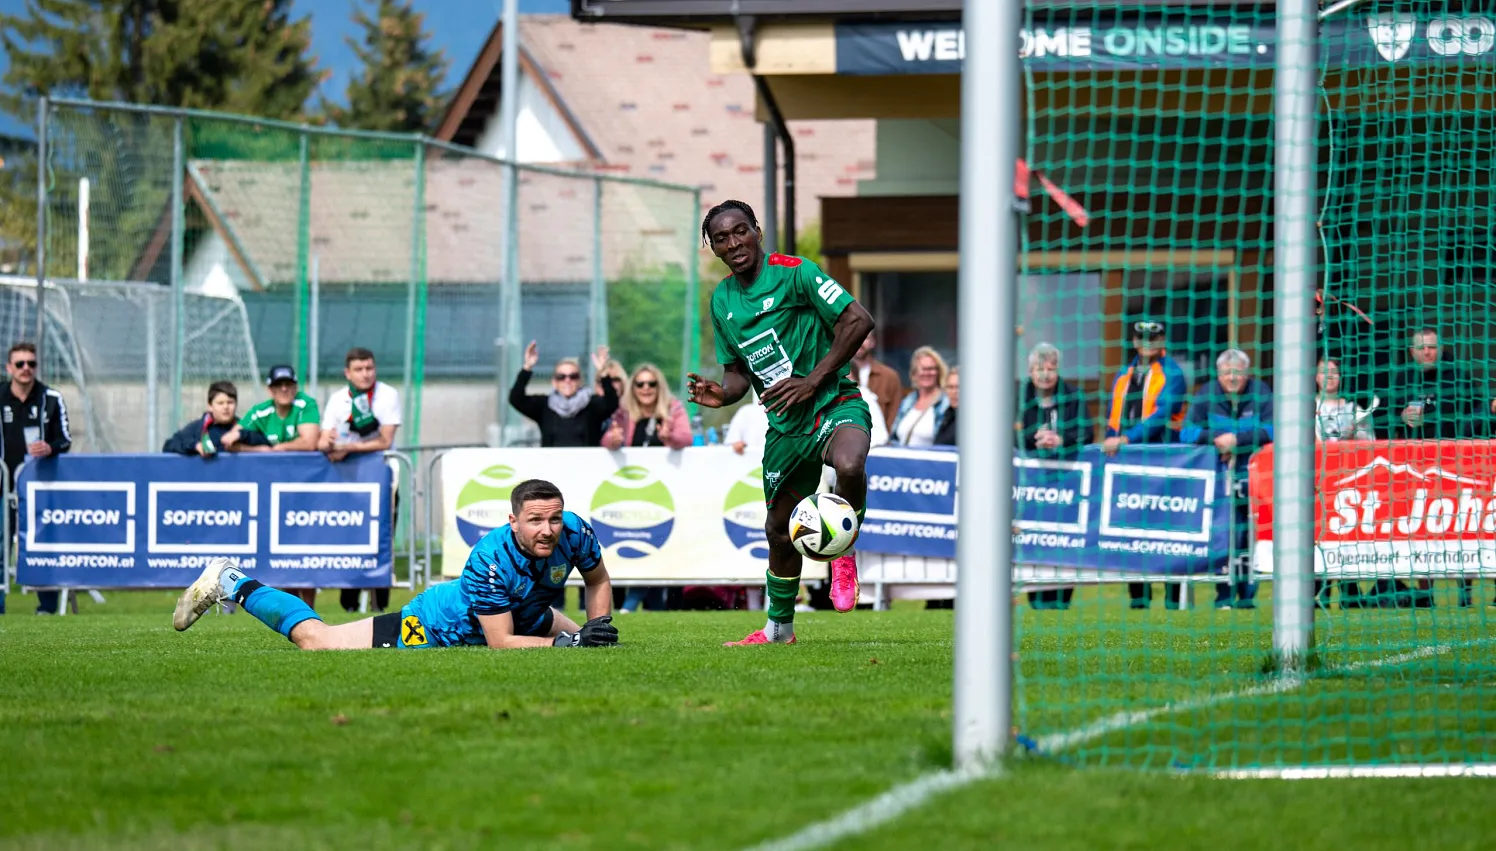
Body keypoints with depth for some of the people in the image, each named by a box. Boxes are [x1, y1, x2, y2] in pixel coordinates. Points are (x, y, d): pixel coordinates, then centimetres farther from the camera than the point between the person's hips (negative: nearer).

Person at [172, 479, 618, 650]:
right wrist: (564, 644, -40)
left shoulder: (574, 532, -22)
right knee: (314, 639, -4)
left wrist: (597, 626, -15)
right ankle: (232, 584, 19)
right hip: (431, 626, -7)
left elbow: (598, 582, 1)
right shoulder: (493, 557, -40)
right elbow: (500, 643, -36)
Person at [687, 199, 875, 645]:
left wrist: (813, 380, -18)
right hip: (784, 425, 6)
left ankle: (842, 554, -11)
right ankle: (779, 627, 33)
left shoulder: (793, 273, -11)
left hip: (833, 403, -6)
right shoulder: (722, 300, 9)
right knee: (780, 530, 13)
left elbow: (858, 320, -16)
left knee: (848, 465, -39)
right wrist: (722, 393, -6)